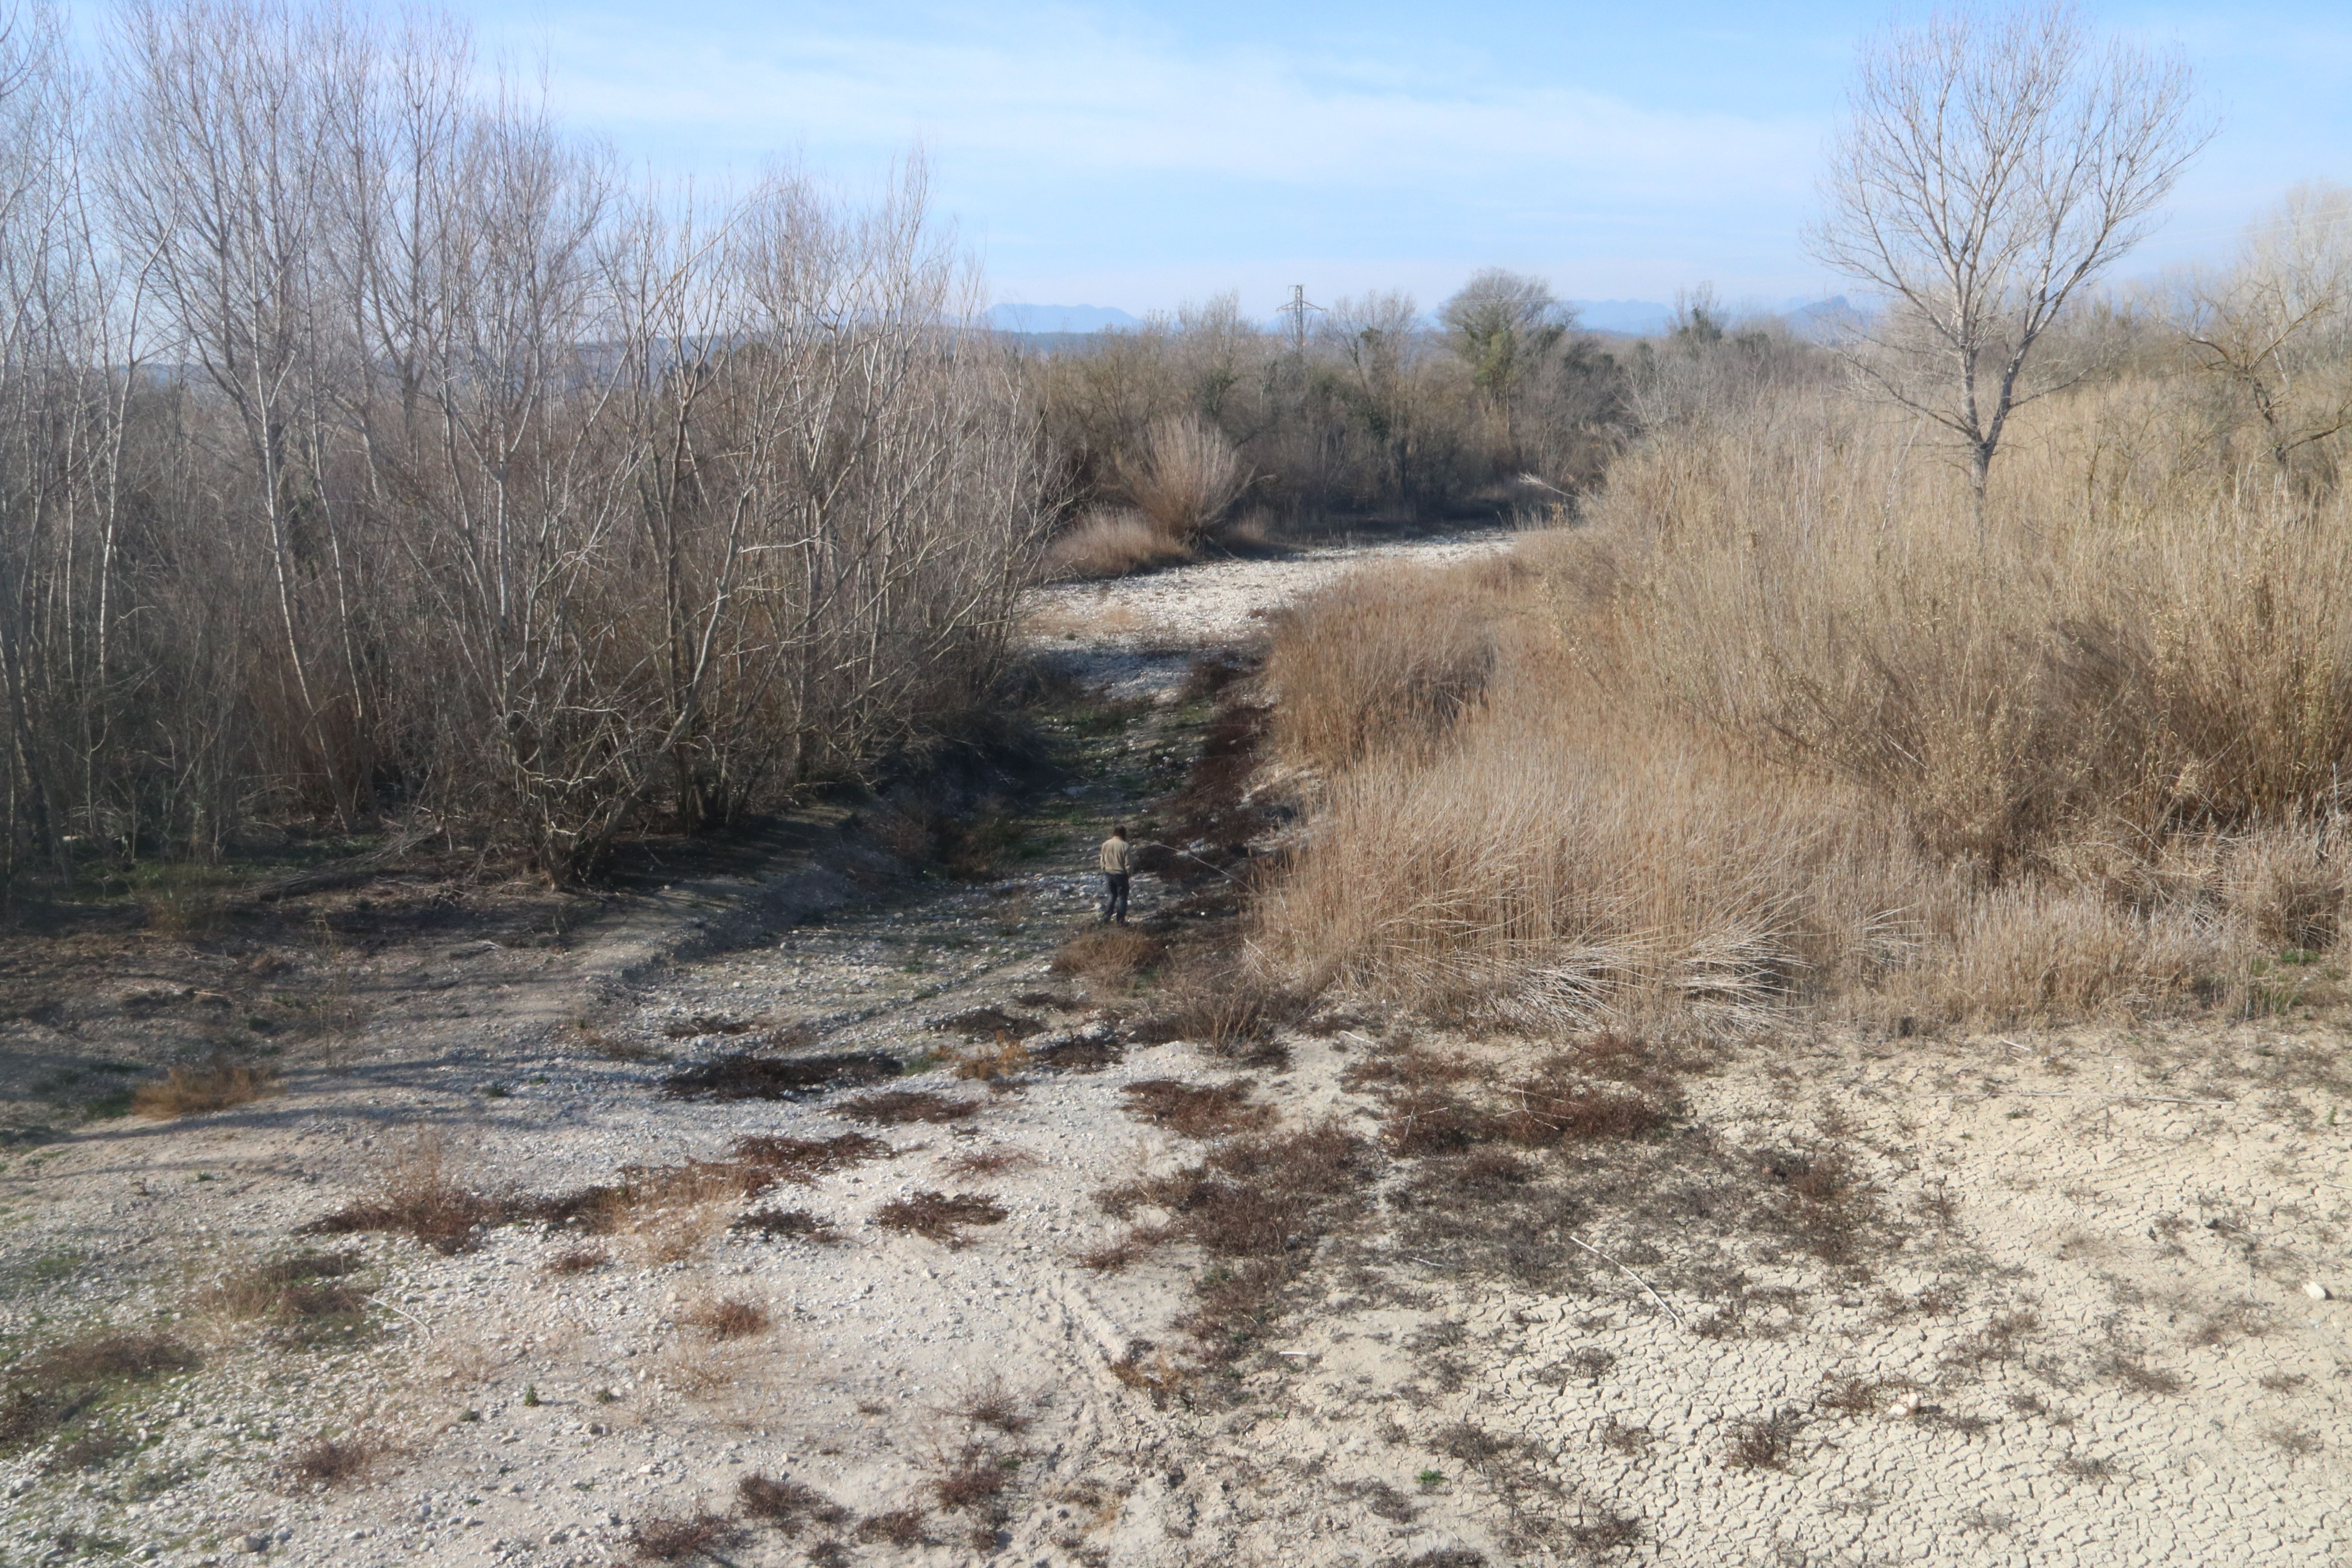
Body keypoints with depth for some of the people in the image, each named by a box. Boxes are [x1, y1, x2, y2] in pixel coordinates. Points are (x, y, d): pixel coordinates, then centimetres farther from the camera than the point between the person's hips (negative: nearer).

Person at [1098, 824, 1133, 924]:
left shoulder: (1106, 844, -3)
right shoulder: (1126, 846, -17)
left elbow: (1103, 860, 6)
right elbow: (1129, 864, -14)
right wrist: (1130, 874, 3)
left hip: (1109, 874, 4)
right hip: (1121, 874, -4)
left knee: (1111, 895, 19)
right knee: (1122, 897, 8)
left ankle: (1106, 919, 15)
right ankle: (1121, 921, 11)